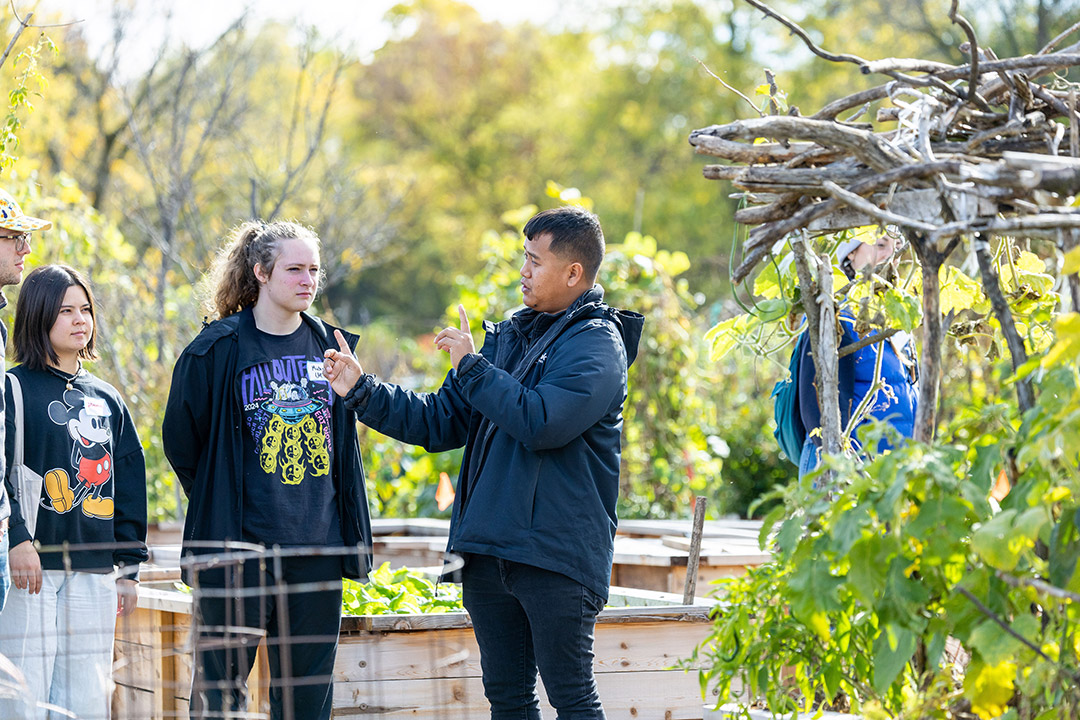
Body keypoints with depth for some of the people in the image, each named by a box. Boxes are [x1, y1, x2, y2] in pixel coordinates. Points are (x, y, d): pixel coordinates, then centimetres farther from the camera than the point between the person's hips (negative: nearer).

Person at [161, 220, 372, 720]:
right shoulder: (219, 348, -5)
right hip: (238, 546, -4)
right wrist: (222, 505, 3)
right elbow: (180, 439, 1)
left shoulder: (327, 344, 10)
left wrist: (353, 532, 13)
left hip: (317, 546, 5)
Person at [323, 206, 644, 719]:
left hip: (557, 555, -8)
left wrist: (472, 367, -12)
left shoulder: (597, 344, -7)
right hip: (487, 550, 8)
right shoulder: (506, 337, 18)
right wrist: (362, 391, 7)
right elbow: (439, 423, 18)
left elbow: (542, 423, -22)